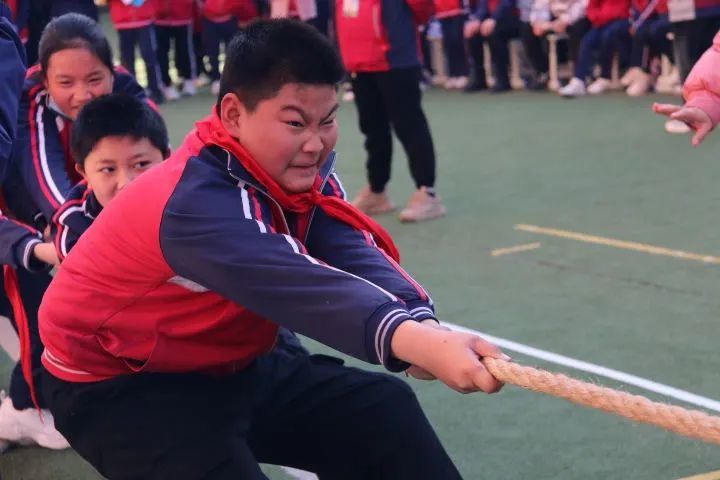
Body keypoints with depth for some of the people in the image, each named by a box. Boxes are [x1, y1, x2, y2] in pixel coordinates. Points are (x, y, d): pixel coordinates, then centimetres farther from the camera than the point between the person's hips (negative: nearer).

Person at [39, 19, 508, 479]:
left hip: (237, 364, 8)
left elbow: (354, 256, -24)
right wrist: (414, 342, -63)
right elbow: (302, 289, -49)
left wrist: (422, 326, -44)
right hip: (122, 386, -7)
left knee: (384, 409, -1)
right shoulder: (193, 202, -33)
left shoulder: (296, 170, -7)